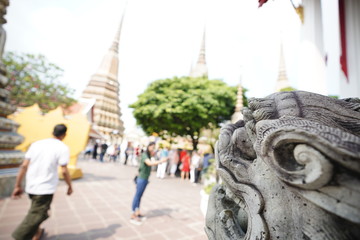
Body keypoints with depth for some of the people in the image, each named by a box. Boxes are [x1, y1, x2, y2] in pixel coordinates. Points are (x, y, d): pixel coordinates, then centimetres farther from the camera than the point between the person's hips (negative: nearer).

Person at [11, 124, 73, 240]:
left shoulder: (36, 143, 4)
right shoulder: (62, 148, -11)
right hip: (46, 188, -7)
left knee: (36, 210, 26)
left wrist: (17, 186, 9)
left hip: (31, 186, 7)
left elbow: (24, 166, 2)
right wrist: (70, 186, 0)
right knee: (36, 215, 6)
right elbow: (64, 171, -14)